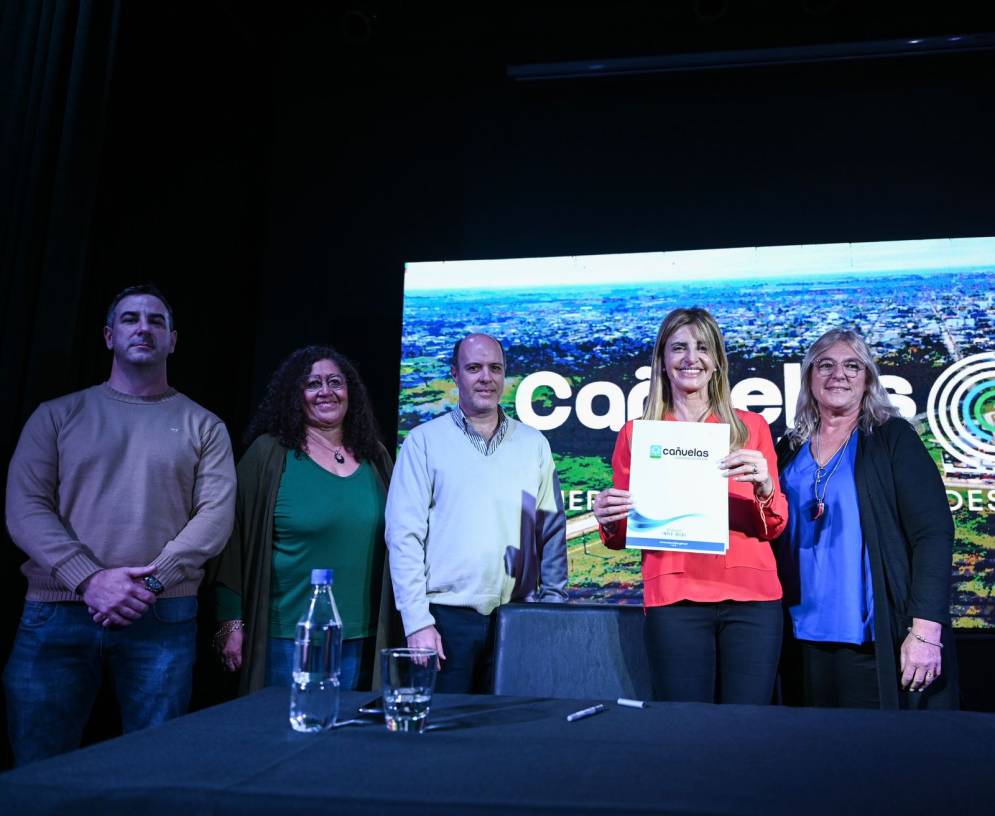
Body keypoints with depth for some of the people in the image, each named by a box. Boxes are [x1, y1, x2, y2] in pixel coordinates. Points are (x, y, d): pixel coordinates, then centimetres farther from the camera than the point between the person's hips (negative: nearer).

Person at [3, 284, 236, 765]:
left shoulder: (203, 426, 9)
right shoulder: (57, 416, 10)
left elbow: (216, 515, -2)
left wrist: (150, 582, -14)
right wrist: (90, 579, -14)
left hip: (163, 618, 0)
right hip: (56, 615, 1)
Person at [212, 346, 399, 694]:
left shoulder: (374, 457, 8)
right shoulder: (269, 454, -4)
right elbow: (236, 540, -4)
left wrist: (394, 627, 13)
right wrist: (230, 622, -6)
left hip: (363, 637, 4)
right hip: (287, 634, -3)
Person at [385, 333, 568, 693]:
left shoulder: (534, 444, 8)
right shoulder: (424, 441, 0)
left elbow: (552, 532, 10)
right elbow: (404, 535, -5)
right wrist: (417, 621, -10)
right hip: (446, 617, -2)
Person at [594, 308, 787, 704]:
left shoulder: (751, 426, 9)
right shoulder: (636, 432, 7)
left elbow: (776, 526, 7)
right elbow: (623, 535, 11)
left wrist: (765, 488, -13)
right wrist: (610, 522, -11)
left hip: (751, 596, 1)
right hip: (675, 600, -1)